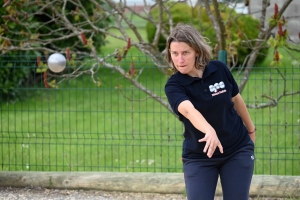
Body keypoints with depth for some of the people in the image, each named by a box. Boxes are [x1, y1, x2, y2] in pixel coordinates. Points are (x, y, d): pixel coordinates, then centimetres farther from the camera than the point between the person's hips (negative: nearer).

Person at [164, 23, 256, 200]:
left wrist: (251, 129, 21)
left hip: (238, 151, 2)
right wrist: (209, 130, -59)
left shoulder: (219, 69, -10)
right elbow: (188, 110, -40)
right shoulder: (174, 86, -19)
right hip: (199, 157, -2)